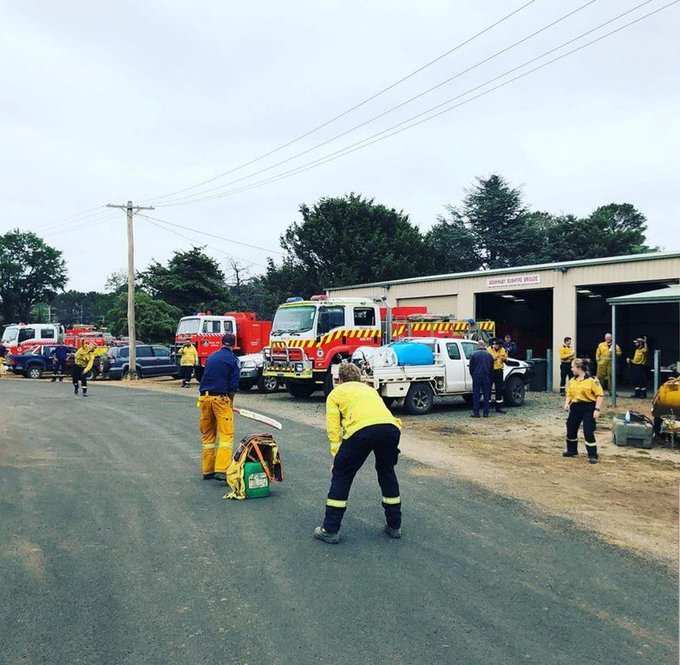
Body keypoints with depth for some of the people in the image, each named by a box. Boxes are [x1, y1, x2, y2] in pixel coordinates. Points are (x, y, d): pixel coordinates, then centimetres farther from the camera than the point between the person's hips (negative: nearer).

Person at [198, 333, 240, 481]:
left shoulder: (211, 357, 15)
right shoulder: (233, 359, -1)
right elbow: (234, 385, -5)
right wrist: (230, 402, 10)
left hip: (204, 397, 6)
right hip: (221, 398, -5)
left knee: (207, 435, 13)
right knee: (226, 436, -4)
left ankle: (207, 470, 18)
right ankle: (221, 470, -15)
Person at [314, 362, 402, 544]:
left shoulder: (336, 393, 26)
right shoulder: (370, 389, 39)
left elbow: (333, 429, 14)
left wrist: (336, 457, 18)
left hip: (361, 429, -4)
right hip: (391, 427, 5)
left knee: (341, 476, 15)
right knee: (387, 473, 28)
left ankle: (330, 530, 21)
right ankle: (394, 526, 37)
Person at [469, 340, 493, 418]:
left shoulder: (474, 355, -3)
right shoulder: (489, 355, 7)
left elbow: (471, 367, 1)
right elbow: (492, 368, 12)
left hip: (477, 377, -3)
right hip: (487, 378, 3)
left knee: (476, 395, 2)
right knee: (486, 395, 8)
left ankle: (476, 412, 0)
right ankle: (486, 413, 8)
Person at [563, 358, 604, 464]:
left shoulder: (592, 380, -13)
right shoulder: (572, 381, 7)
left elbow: (599, 395, -12)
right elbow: (569, 394, 16)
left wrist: (597, 409, -17)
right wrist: (567, 403, -2)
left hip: (588, 408, -7)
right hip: (575, 407, 7)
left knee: (588, 433, -7)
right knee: (571, 429, 13)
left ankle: (593, 455, 5)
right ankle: (572, 450, 33)